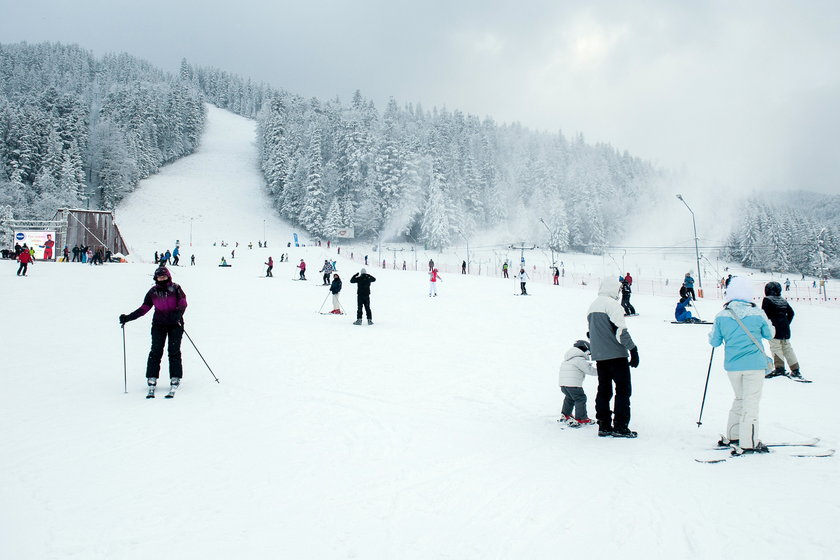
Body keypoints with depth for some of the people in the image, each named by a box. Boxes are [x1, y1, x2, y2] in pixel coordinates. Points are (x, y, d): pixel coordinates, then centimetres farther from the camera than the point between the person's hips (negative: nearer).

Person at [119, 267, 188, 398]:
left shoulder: (175, 289, 0)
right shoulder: (153, 292, 6)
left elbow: (183, 303, -7)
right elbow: (144, 308, 8)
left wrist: (178, 312, -28)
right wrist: (128, 317, 2)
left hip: (175, 324, -2)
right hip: (159, 324, 2)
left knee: (174, 351, -5)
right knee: (156, 351, -7)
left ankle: (175, 380, 2)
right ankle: (151, 380, -5)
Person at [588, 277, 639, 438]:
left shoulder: (593, 306, 15)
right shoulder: (612, 304, -11)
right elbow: (621, 331, -17)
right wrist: (633, 349, -13)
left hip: (598, 356, 8)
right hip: (616, 354, -8)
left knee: (604, 389, 12)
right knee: (623, 388, -2)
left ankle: (604, 426, 14)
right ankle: (620, 426, -4)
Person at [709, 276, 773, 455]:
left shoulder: (721, 316, -4)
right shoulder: (757, 314, -8)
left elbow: (714, 342, 4)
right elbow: (769, 334, 8)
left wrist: (711, 334, 25)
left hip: (732, 365, 3)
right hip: (754, 364, -3)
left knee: (740, 398, 20)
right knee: (751, 402, 1)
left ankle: (732, 436, 25)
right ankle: (747, 443, 0)